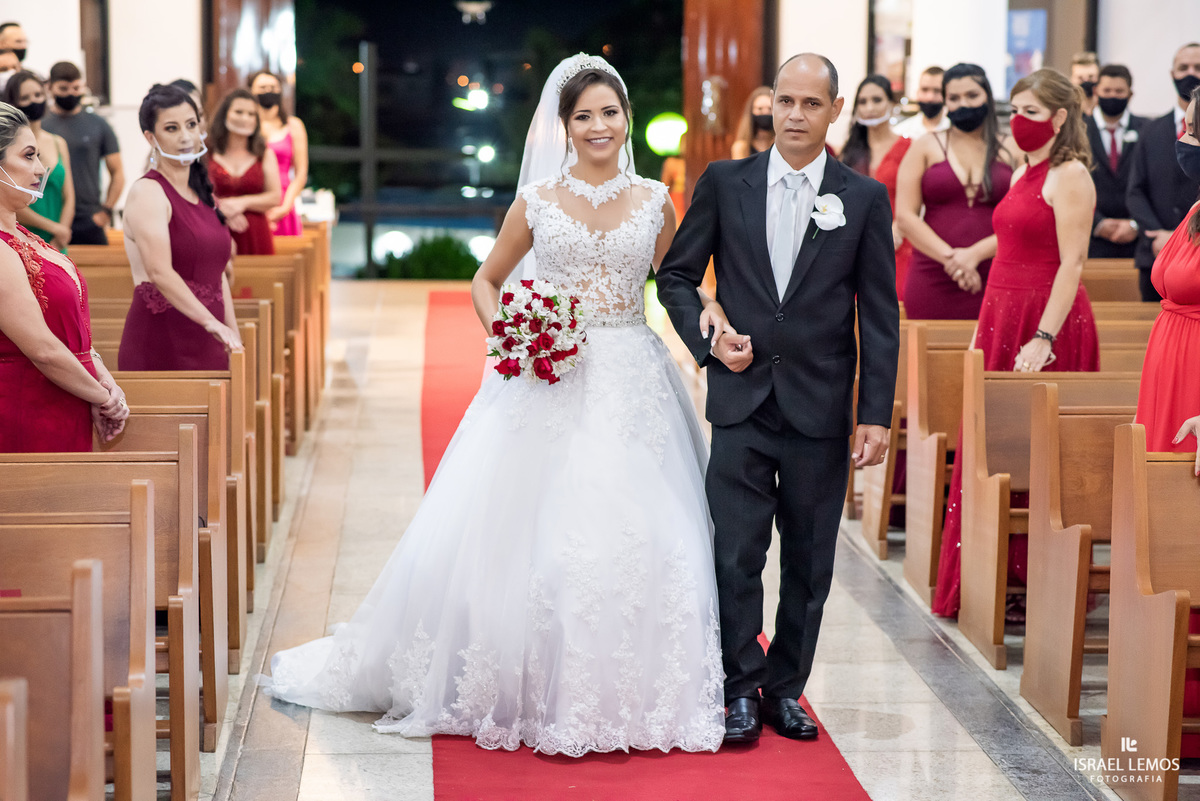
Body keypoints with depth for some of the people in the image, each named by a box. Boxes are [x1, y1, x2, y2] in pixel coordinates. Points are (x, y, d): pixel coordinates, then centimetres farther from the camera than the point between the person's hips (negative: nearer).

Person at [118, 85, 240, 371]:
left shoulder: (204, 194, 16)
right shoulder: (147, 192, -9)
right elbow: (160, 272, -22)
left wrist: (234, 336, 13)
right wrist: (211, 322, -30)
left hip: (207, 348, 7)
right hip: (160, 347, -7)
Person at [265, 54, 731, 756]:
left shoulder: (654, 201, 7)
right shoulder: (537, 203, 4)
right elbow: (487, 281, 13)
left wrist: (713, 315, -3)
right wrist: (503, 330, -6)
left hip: (633, 385, 1)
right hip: (553, 385, -1)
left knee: (638, 533, -3)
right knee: (530, 531, -1)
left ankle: (631, 694, 11)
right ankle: (534, 689, 14)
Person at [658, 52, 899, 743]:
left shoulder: (865, 198, 2)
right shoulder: (724, 183, 4)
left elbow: (879, 315, 1)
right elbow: (677, 275, 11)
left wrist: (877, 415, -3)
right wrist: (707, 340, -6)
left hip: (820, 405, 0)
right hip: (742, 400, 0)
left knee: (809, 561, 7)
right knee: (737, 553, -4)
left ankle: (786, 689, 20)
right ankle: (742, 691, 8)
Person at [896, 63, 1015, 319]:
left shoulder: (1010, 151, 11)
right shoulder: (925, 149, 12)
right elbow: (905, 216, 2)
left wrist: (975, 254, -12)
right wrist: (949, 257, -9)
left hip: (992, 283, 0)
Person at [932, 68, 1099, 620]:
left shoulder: (1069, 176, -10)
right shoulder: (1023, 173, 16)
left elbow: (1072, 263, -17)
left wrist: (1044, 337, -23)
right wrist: (984, 329, 17)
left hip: (1048, 319, -9)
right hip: (1003, 317, 9)